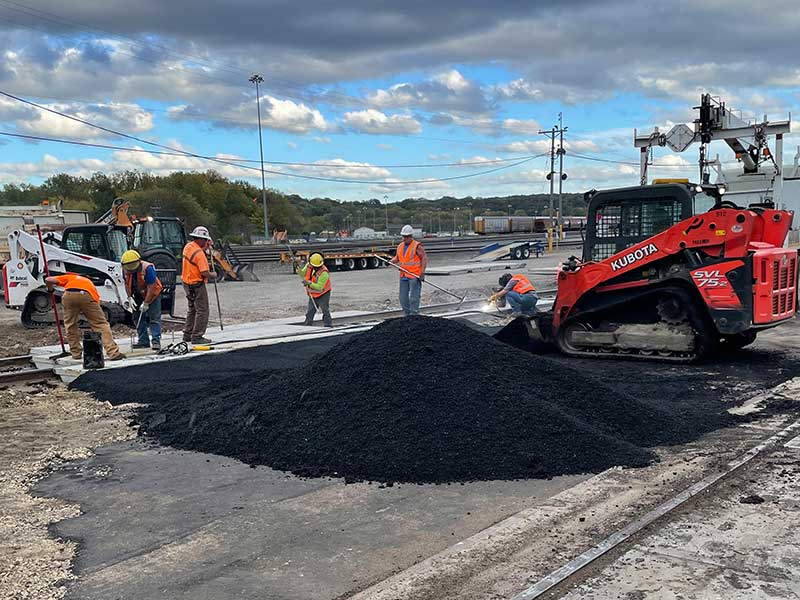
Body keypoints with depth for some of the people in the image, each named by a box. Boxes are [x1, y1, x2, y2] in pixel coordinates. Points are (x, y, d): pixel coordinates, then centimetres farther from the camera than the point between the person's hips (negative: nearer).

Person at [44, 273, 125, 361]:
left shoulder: (69, 278, 39)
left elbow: (48, 280, 25)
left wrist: (50, 290, 47)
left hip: (69, 295, 0)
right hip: (86, 295, 0)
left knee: (70, 325, 21)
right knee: (101, 324, 4)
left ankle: (76, 353, 25)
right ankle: (113, 353, -4)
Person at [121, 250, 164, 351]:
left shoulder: (147, 268, -28)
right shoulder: (125, 270, -10)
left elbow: (151, 287, -26)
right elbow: (127, 284, 5)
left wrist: (146, 303, -24)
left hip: (153, 294, -6)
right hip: (139, 296, 7)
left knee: (154, 318, -10)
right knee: (139, 318, 6)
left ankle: (156, 341, -12)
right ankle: (143, 341, 13)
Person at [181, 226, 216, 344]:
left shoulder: (188, 246, 3)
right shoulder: (199, 253, -23)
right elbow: (205, 273, -27)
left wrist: (205, 247, 11)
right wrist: (213, 275, -6)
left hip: (187, 283, 10)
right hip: (197, 285, -9)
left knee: (192, 309, 20)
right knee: (202, 311, -1)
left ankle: (187, 334, 26)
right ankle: (197, 337, 0)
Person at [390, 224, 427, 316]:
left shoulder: (417, 246, -7)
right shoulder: (400, 246, 14)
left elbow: (424, 258, -9)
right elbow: (397, 258, 24)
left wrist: (422, 272, -16)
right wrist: (391, 261, 1)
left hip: (414, 276, -7)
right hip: (403, 276, 7)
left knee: (414, 297, -8)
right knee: (403, 297, 10)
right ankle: (407, 315, 21)